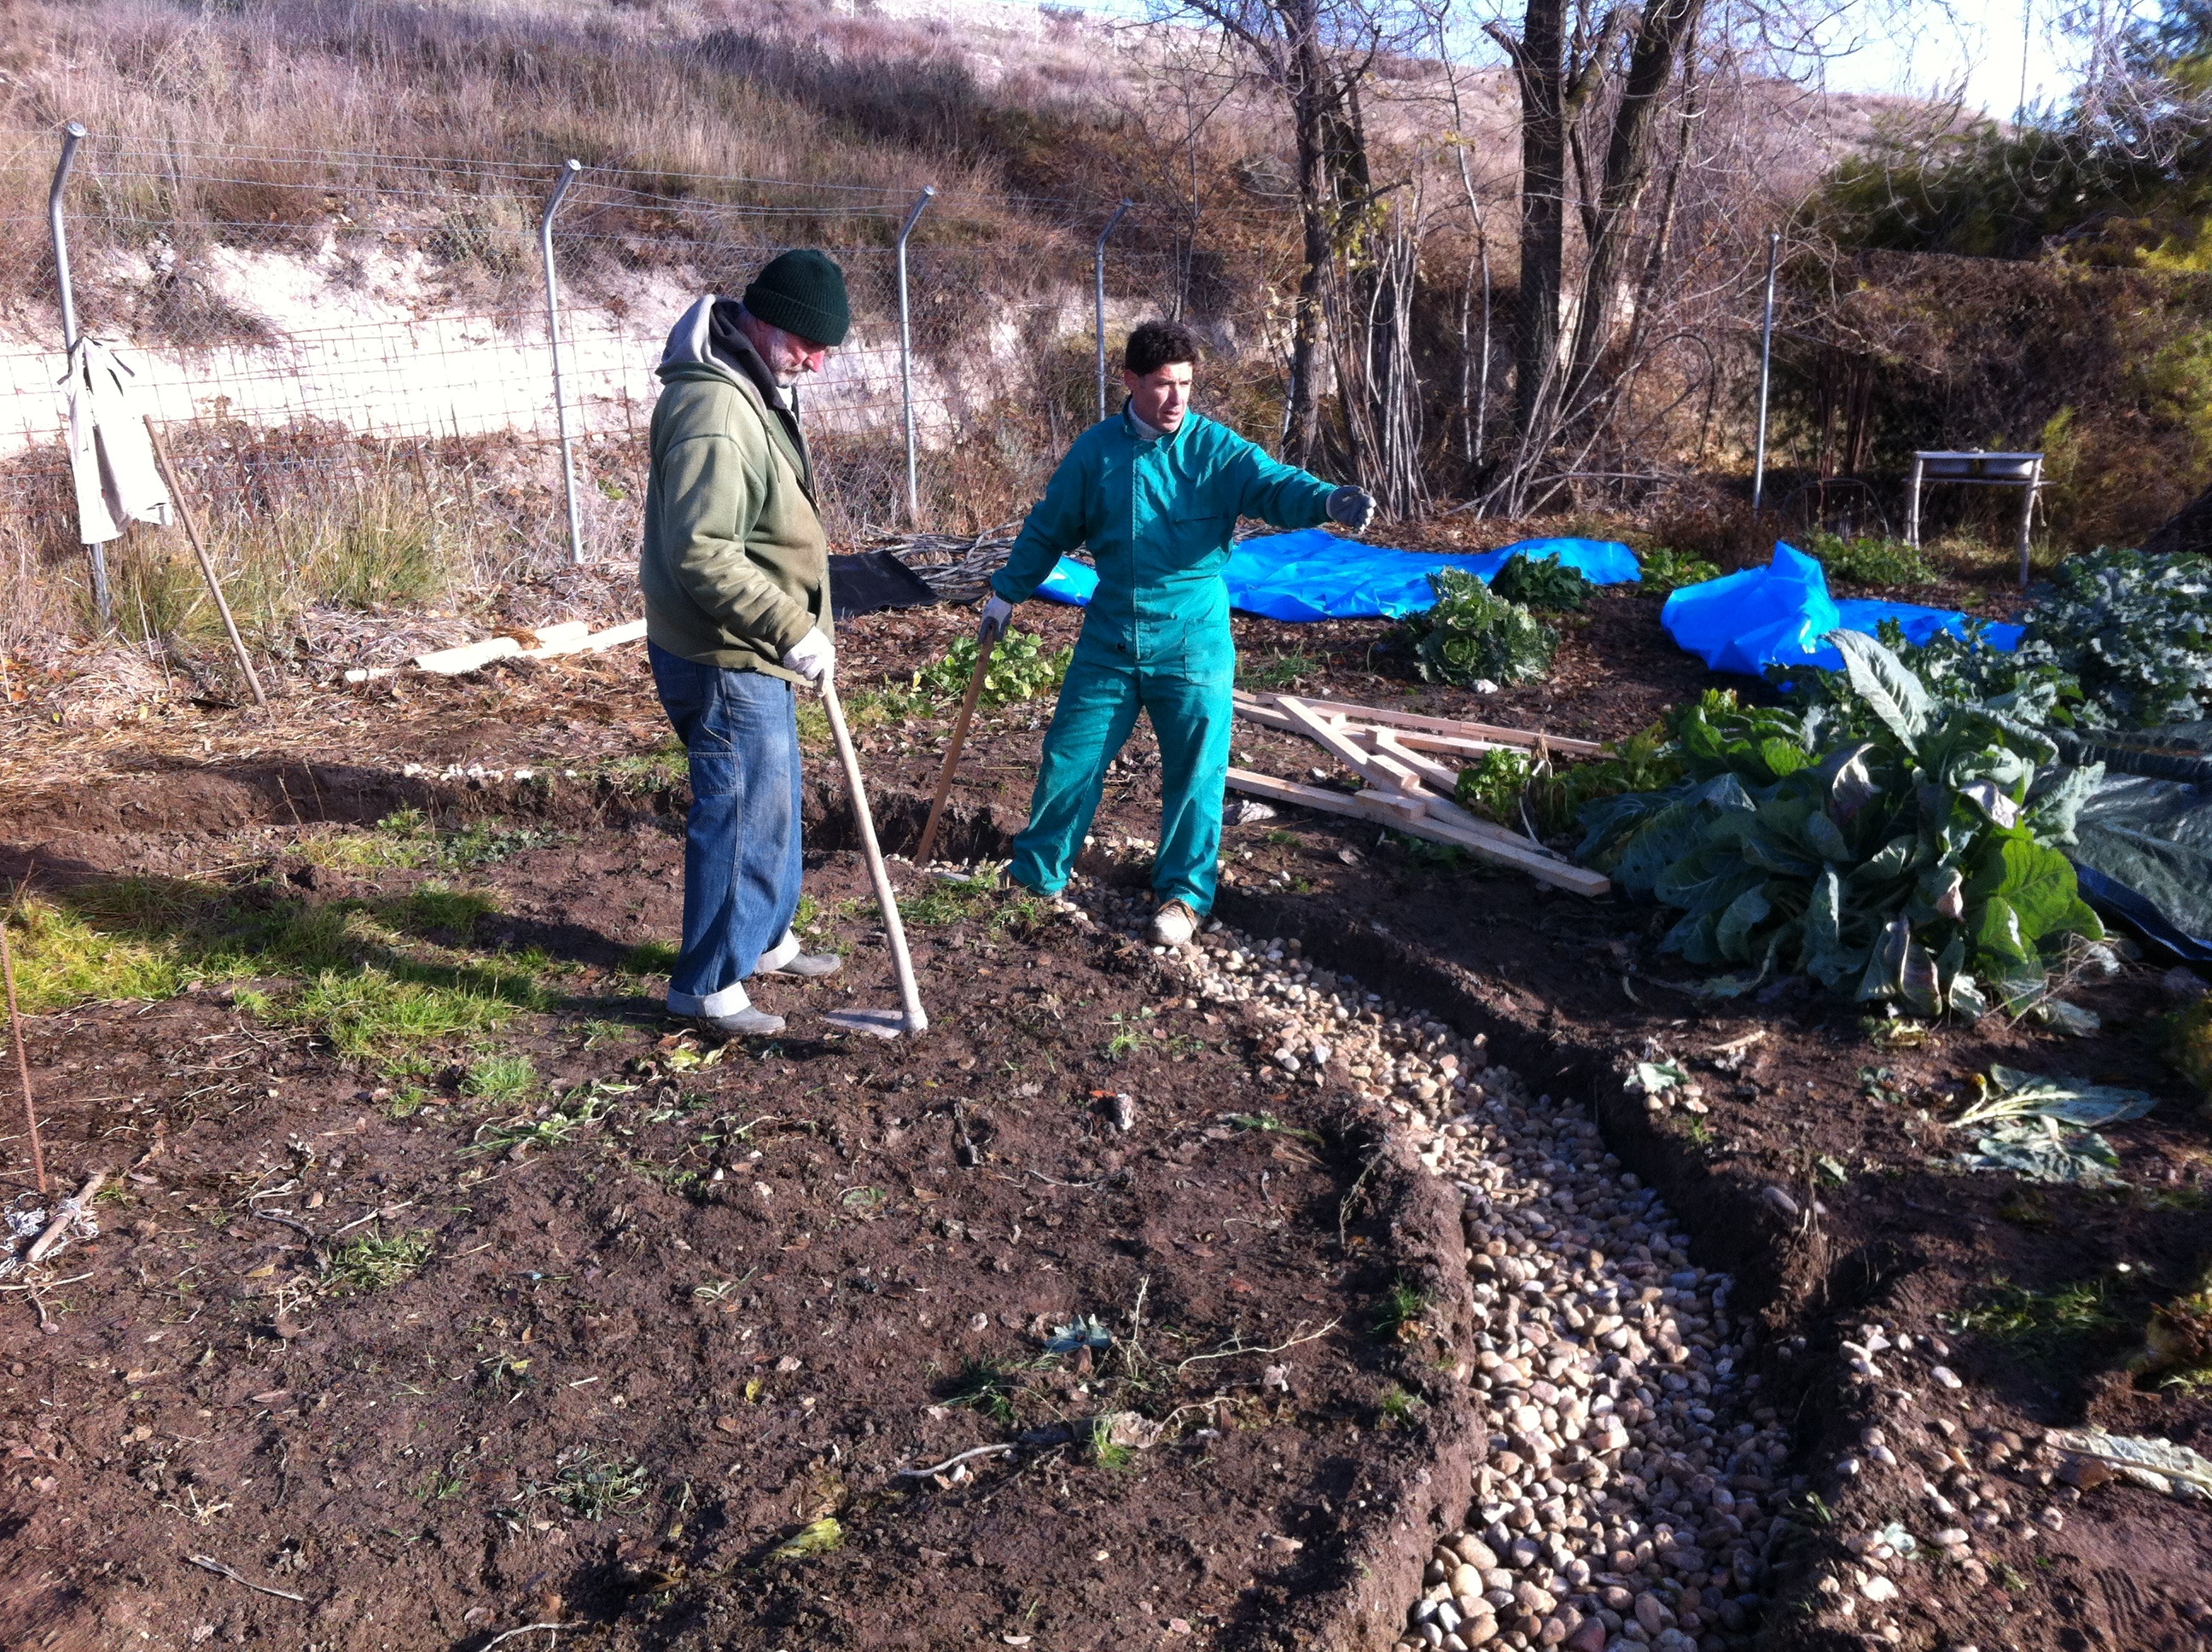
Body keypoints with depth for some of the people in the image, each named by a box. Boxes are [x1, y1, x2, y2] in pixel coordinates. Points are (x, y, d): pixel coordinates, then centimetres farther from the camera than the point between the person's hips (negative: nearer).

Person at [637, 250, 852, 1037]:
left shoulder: (760, 388, 11)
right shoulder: (713, 409, -23)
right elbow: (702, 552, -29)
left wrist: (799, 626, 19)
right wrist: (793, 628, -27)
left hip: (756, 652, 11)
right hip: (723, 658, -11)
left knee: (773, 802, 21)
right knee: (742, 814, -3)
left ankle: (766, 939, 38)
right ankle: (708, 985, 9)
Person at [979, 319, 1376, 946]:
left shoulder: (1215, 448, -7)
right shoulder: (1095, 449, 0)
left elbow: (1273, 484, -24)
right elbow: (1048, 529, 11)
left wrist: (1329, 500, -45)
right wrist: (1006, 592, 16)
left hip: (1193, 641, -2)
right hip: (1109, 640, 2)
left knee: (1194, 772, 3)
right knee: (1069, 758, 10)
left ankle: (1185, 892, 19)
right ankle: (1036, 872, 28)